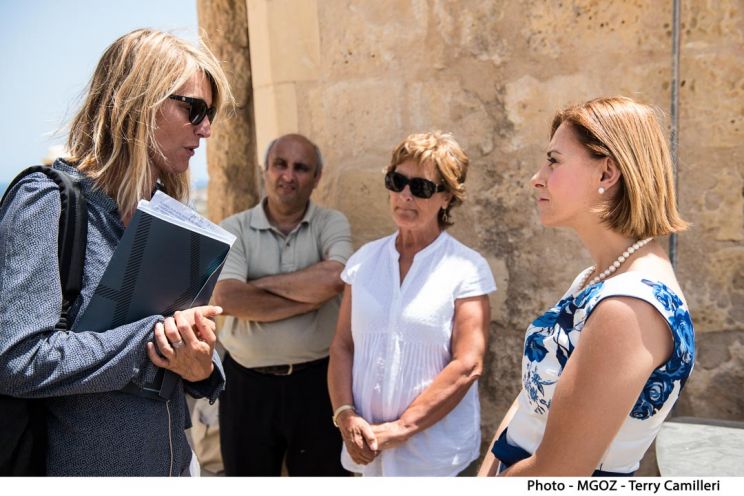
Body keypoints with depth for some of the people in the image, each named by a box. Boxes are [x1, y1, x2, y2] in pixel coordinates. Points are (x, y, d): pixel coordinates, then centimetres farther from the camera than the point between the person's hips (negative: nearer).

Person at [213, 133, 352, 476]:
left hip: (316, 379, 0)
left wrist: (260, 283, -13)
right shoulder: (234, 229, -2)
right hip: (247, 382, 1)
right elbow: (228, 298, -19)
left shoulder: (331, 223, -2)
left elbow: (333, 278, -23)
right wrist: (310, 297, -17)